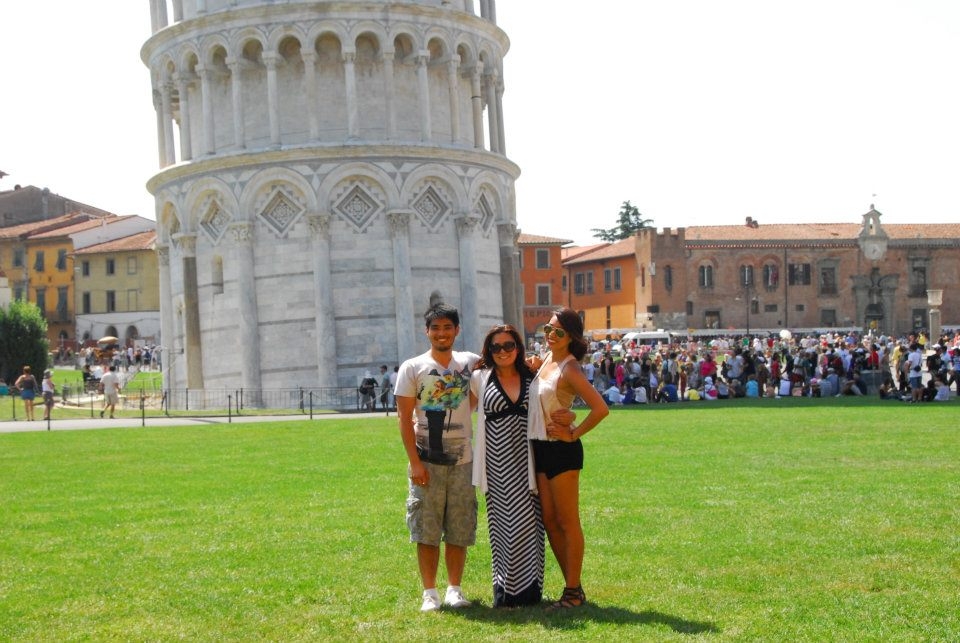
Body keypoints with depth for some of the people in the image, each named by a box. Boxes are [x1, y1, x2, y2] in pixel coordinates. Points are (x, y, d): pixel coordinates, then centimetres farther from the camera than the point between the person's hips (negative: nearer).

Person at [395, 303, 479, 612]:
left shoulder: (469, 363, 7)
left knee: (459, 530, 5)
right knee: (426, 529, -1)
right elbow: (404, 419, -3)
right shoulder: (412, 368, 0)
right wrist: (415, 462, -11)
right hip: (427, 462, -2)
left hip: (462, 461, 2)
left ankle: (454, 589, 16)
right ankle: (429, 593, 6)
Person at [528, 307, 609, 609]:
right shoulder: (546, 359, 8)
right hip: (540, 448, 9)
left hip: (562, 450, -9)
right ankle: (572, 585, 18)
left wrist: (574, 434, -17)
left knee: (567, 522, -2)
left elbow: (600, 408, -26)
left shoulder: (569, 369, -16)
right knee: (550, 521, 10)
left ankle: (574, 592, 4)